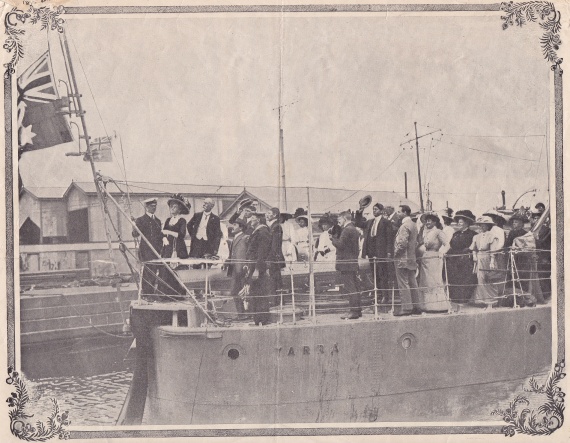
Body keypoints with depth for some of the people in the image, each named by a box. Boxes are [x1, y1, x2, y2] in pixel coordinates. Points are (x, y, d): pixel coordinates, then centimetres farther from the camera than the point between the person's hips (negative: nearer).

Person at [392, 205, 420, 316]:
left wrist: (396, 253, -12)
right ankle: (415, 306, 14)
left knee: (403, 284, -6)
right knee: (412, 283, 11)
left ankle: (406, 307, -6)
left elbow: (403, 242, -24)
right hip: (412, 258, 9)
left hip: (402, 258, -9)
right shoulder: (414, 225, 13)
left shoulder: (404, 226, -17)